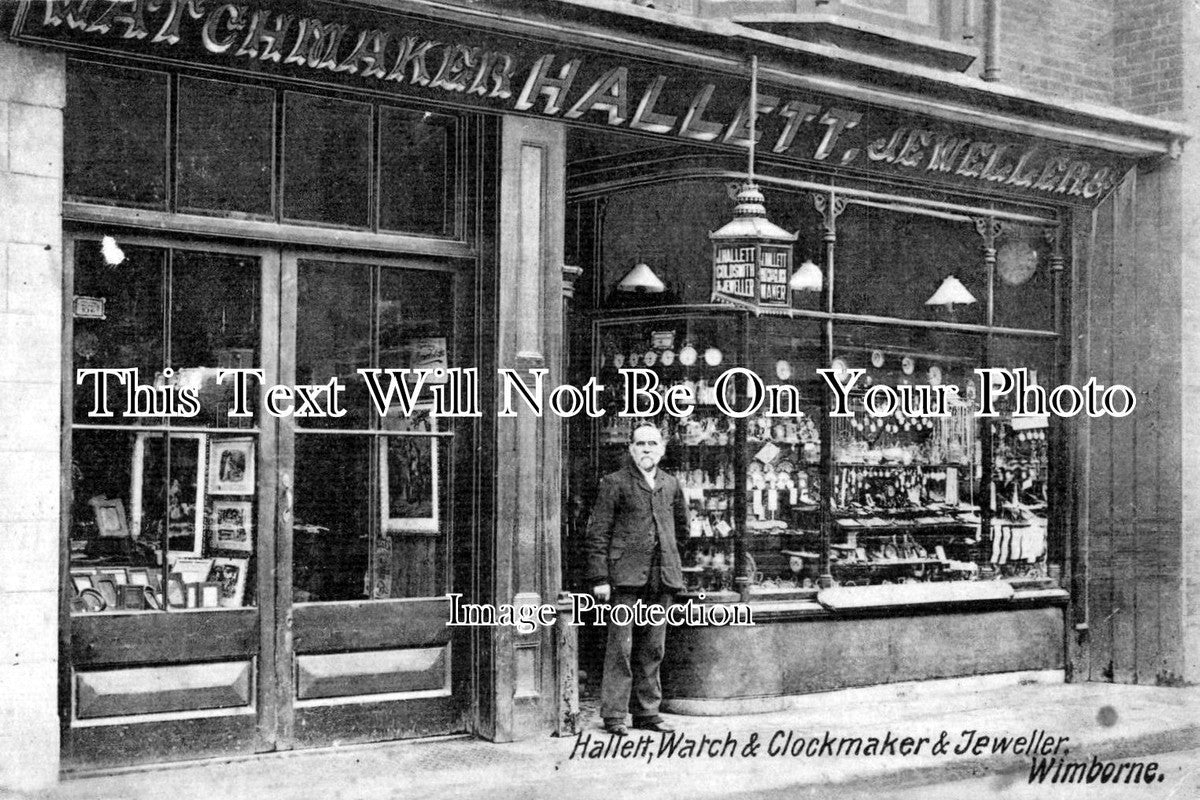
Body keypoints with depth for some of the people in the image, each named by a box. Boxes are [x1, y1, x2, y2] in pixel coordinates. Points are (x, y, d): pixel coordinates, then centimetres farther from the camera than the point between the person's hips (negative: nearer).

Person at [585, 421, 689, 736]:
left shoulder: (671, 485, 15)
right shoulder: (615, 483, 0)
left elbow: (682, 526, 29)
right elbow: (597, 533, -3)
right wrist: (599, 578, -9)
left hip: (662, 578, 5)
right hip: (625, 575, -5)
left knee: (653, 648, 9)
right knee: (621, 646, -5)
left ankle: (647, 711, 16)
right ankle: (614, 714, 0)